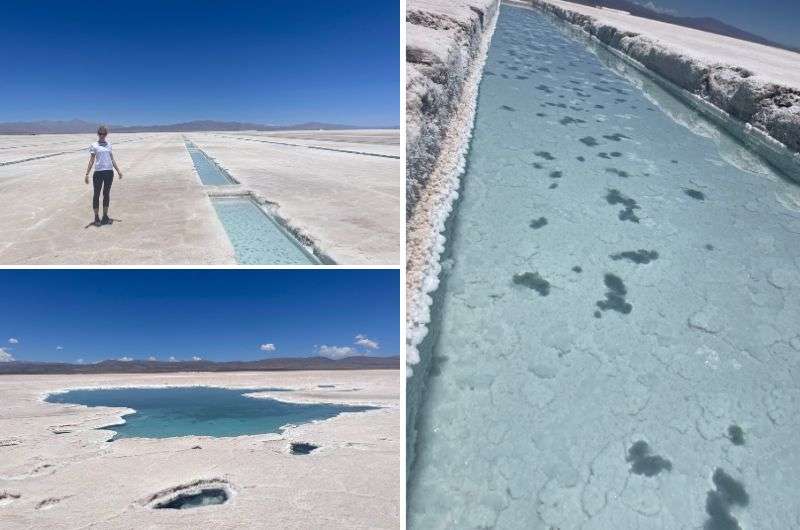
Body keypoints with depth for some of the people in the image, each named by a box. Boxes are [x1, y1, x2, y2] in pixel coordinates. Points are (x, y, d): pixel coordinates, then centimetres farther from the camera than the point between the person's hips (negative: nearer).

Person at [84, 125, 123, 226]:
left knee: (106, 194, 9)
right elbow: (91, 161, 0)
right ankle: (96, 217, 7)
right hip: (98, 172, -3)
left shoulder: (108, 145, 11)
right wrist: (87, 174, -5)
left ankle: (105, 216, 18)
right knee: (97, 194, 2)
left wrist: (118, 170, 15)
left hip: (109, 172, 3)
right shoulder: (94, 146, 1)